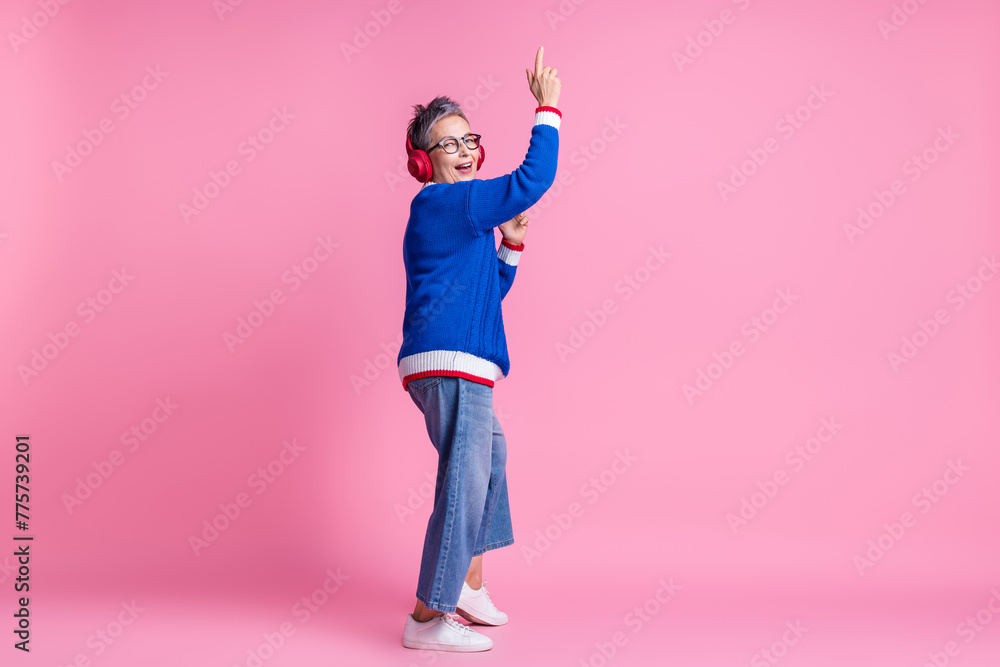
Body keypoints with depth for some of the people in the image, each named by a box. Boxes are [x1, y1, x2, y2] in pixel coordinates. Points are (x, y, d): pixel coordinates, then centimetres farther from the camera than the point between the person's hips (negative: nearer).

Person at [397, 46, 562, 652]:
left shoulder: (457, 216, 21)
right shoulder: (442, 201, -10)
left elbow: (488, 292, 26)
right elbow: (534, 178, -18)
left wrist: (511, 242, 14)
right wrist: (548, 108, -9)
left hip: (455, 368, 11)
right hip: (451, 365, -11)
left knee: (489, 453, 25)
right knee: (464, 484, -9)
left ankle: (468, 585, 32)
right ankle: (428, 619, 0)